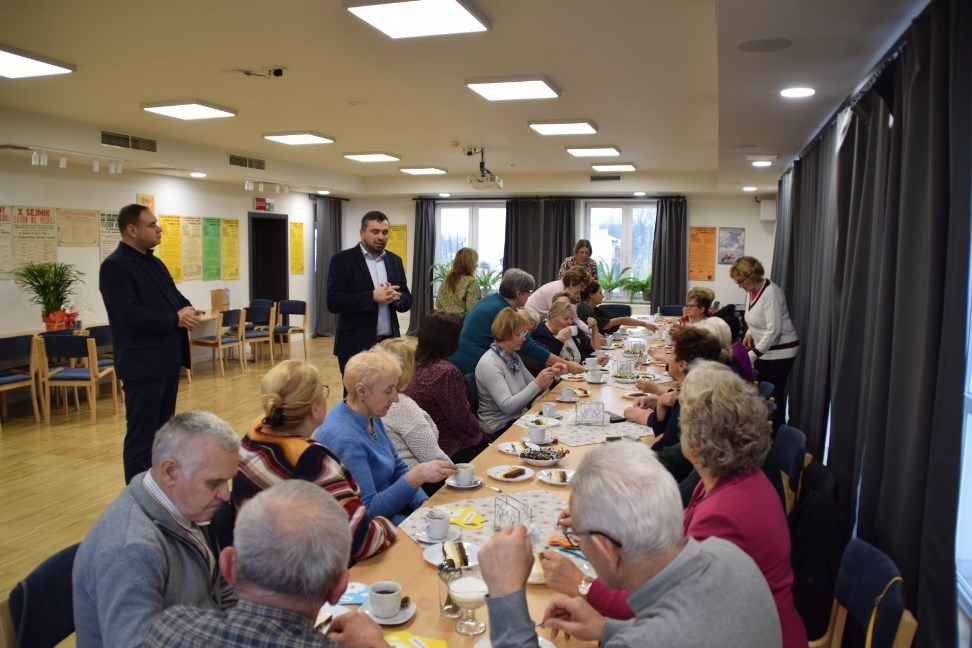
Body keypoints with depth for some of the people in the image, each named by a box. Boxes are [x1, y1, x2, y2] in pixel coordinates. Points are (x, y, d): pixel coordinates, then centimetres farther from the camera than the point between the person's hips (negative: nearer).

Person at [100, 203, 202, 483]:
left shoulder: (154, 262, 14)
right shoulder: (114, 266, -14)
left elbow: (175, 297, 15)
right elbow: (131, 315, -25)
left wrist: (187, 310, -8)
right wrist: (176, 319, -18)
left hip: (168, 359, 9)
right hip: (143, 364, -9)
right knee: (142, 437, 0)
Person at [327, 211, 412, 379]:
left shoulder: (395, 260, 11)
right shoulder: (342, 260, -4)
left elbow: (407, 301, 11)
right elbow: (334, 302, -13)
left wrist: (396, 297, -12)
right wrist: (373, 296, -22)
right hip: (355, 346, -4)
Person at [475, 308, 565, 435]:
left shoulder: (514, 356, 8)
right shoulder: (489, 364, -19)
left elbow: (532, 387, 12)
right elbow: (507, 406, -24)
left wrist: (550, 374, -6)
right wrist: (537, 384, -29)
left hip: (520, 417, 8)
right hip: (501, 427, -8)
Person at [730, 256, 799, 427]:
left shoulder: (771, 293, -22)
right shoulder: (751, 291, 4)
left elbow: (773, 330, -27)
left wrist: (751, 357, -29)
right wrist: (750, 333, -1)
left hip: (780, 351, -8)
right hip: (763, 350, 8)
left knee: (774, 395, -1)